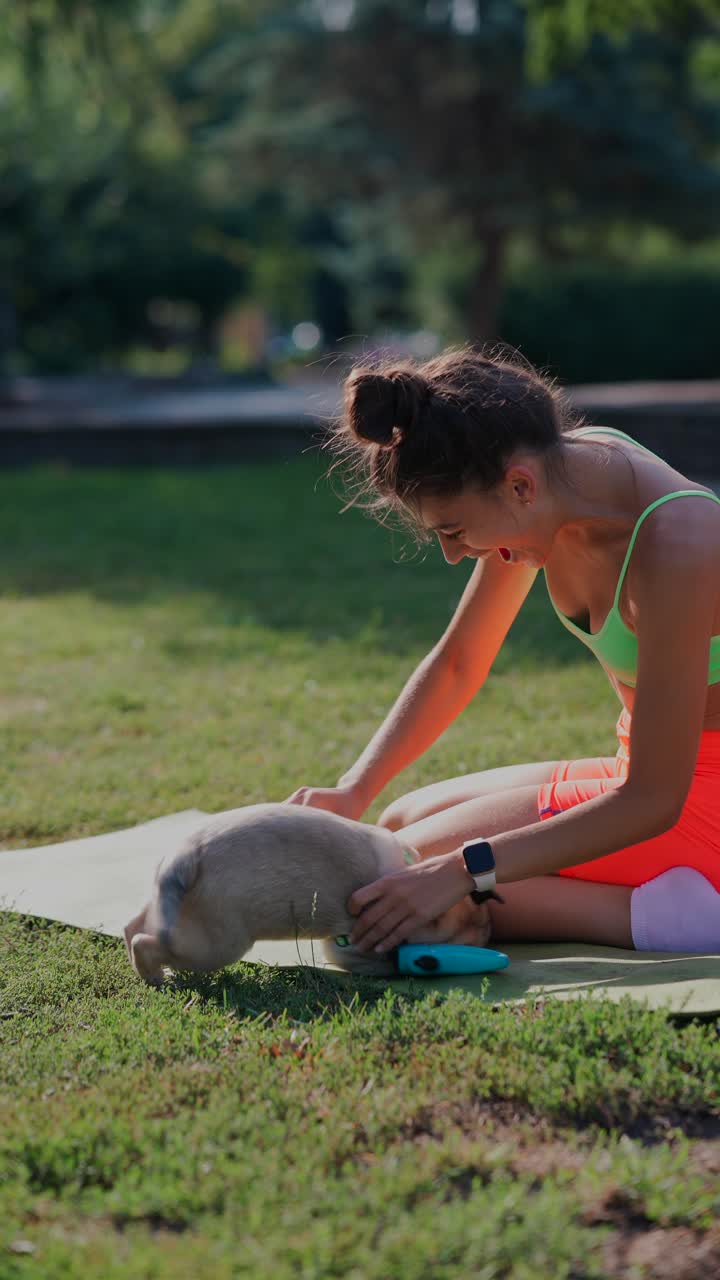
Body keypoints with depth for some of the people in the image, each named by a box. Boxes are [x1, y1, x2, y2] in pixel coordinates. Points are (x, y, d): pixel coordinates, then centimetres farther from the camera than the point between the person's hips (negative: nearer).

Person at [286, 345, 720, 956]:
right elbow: (457, 662, 7)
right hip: (651, 768, 9)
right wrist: (353, 790, -4)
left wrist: (464, 871, -31)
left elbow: (654, 800, -27)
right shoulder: (559, 465, -5)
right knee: (401, 822, 18)